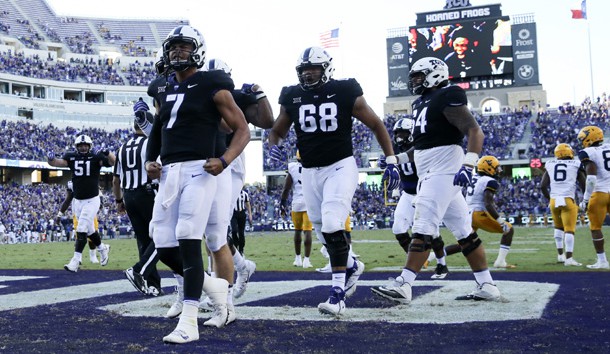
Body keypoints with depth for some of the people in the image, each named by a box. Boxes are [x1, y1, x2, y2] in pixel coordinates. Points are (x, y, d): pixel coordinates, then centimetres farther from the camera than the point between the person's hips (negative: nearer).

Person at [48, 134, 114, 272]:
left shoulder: (96, 157, -9)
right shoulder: (71, 157, 1)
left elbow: (113, 162, -22)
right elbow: (57, 162, -12)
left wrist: (108, 153, -43)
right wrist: (50, 159, -34)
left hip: (92, 200, -4)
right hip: (77, 201, 4)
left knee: (81, 230, -10)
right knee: (89, 230, 16)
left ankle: (76, 261, -7)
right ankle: (103, 248, 40)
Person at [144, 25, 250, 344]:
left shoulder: (212, 87, -2)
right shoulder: (165, 91, 18)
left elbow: (243, 130, -2)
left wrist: (224, 161, -18)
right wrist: (149, 161, 9)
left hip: (198, 170, -7)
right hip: (169, 173, 7)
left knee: (187, 242, -15)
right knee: (165, 248, 4)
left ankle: (189, 323, -11)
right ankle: (215, 286, 26)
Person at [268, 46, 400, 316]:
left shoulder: (345, 93, -6)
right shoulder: (292, 98, 4)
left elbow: (376, 125, 3)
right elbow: (277, 131, 16)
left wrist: (391, 161, -2)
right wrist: (273, 146, -9)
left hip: (340, 167, -5)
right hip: (310, 172, 5)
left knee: (332, 227, -19)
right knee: (323, 232, 12)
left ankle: (337, 294, -14)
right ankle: (351, 266, 40)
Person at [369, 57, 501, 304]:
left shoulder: (446, 98, -10)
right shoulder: (423, 103, 19)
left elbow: (475, 131, -18)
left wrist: (468, 164, -29)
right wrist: (397, 159, 25)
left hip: (442, 172, -10)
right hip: (432, 174, 10)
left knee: (423, 228, -11)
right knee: (463, 231, 10)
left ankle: (404, 285, -10)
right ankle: (486, 286, 14)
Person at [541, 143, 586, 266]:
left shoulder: (550, 165, 10)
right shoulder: (575, 165, 4)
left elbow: (543, 186, 7)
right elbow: (583, 185, 3)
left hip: (554, 200, 3)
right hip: (568, 200, -3)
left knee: (558, 227, 21)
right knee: (569, 229, -2)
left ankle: (560, 255, 23)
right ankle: (569, 258, -9)